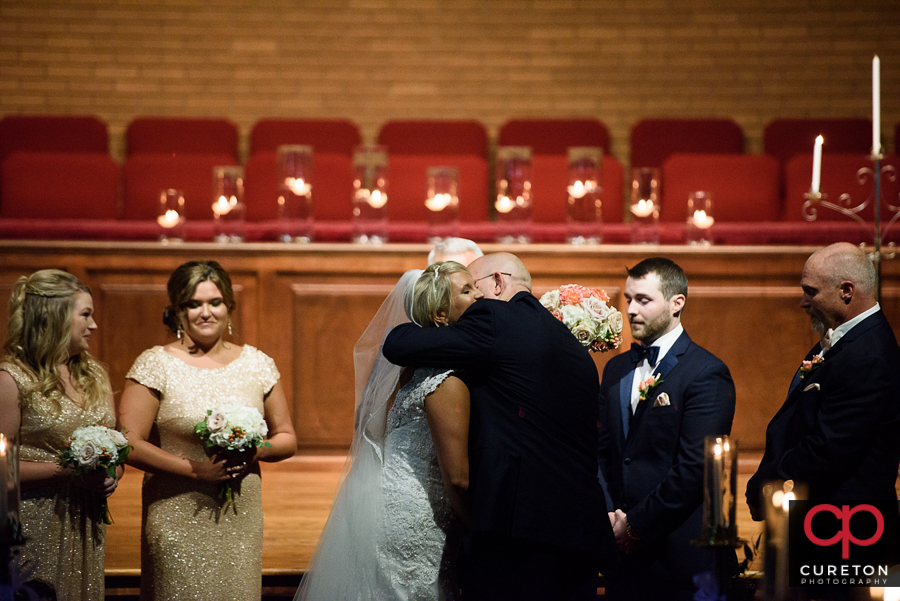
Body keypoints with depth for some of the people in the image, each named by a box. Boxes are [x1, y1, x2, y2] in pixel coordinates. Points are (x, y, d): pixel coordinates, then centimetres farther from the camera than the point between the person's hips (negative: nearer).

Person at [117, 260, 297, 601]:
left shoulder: (256, 365, 8)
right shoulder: (155, 365, -3)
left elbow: (286, 439, 14)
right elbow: (130, 445, -9)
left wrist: (257, 451, -8)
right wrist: (195, 469, -16)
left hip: (242, 519, 3)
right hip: (179, 518, -3)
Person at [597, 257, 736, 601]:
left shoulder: (707, 374, -9)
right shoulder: (616, 370, 15)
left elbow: (693, 469, -16)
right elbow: (603, 452, 13)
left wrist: (635, 524, -13)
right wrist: (608, 517, -3)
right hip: (624, 552, 6)